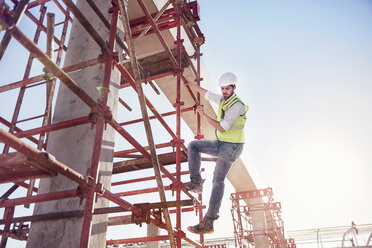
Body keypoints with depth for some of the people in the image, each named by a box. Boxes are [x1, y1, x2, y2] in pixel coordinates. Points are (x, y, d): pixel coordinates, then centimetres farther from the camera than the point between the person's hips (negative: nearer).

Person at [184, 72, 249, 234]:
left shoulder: (237, 105, -18)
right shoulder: (224, 99, 9)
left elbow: (223, 128, -24)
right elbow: (207, 95, 27)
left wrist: (204, 115, -21)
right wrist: (193, 85, 37)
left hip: (231, 147, -9)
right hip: (221, 144, 9)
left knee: (218, 180, -13)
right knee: (193, 145, 10)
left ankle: (208, 223, -12)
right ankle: (196, 181, 2)